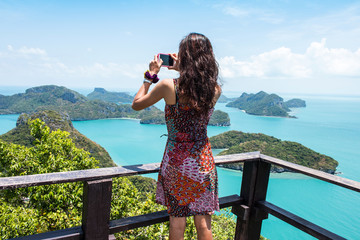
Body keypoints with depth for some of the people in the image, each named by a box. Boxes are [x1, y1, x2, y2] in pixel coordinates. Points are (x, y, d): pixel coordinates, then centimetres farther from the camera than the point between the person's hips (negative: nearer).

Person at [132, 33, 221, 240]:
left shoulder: (169, 86, -16)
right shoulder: (216, 90, -7)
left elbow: (136, 104, 0)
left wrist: (150, 75, 7)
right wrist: (182, 71, 20)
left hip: (176, 161, -2)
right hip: (203, 161, 3)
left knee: (177, 219, 15)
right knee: (204, 222, 16)